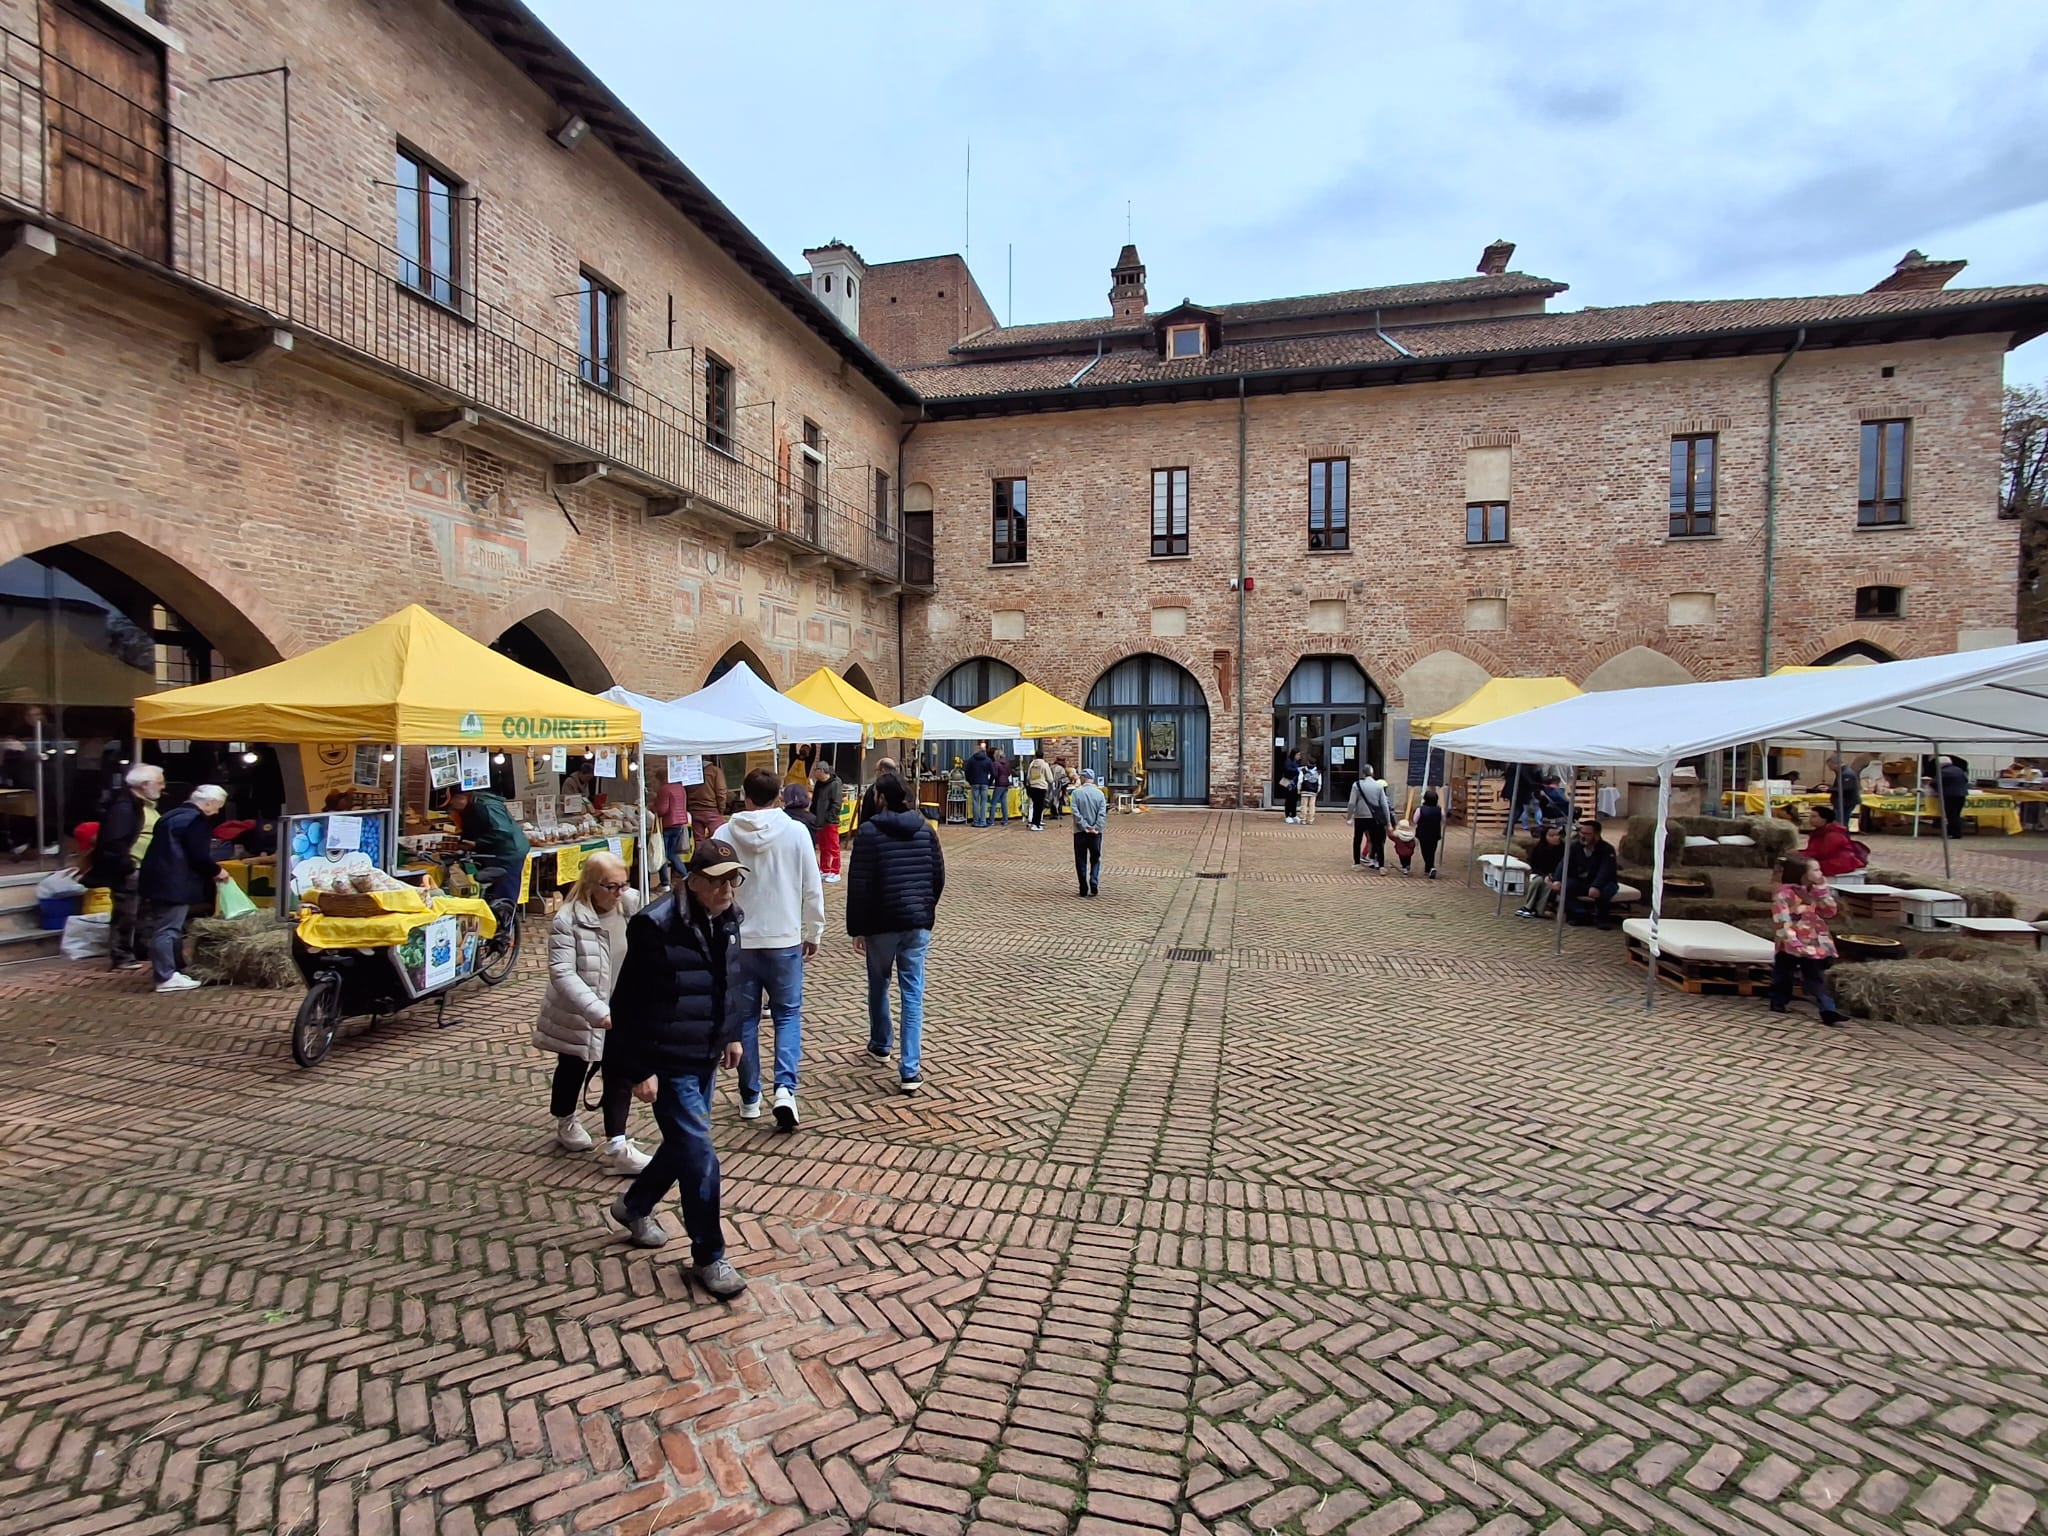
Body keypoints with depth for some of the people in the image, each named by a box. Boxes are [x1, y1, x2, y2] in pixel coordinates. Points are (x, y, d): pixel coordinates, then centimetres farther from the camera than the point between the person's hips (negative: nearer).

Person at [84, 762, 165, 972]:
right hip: (129, 872, -10)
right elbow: (115, 842, -22)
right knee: (126, 916, -2)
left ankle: (144, 952, 27)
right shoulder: (124, 806, -16)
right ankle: (121, 957, 6)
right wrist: (127, 867, -21)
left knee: (144, 914, 17)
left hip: (146, 871, 10)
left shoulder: (147, 806, 15)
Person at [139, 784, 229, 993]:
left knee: (163, 928, 15)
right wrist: (216, 872, 0)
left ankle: (171, 970, 23)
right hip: (174, 883, -11)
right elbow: (199, 856, -17)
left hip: (161, 879, 11)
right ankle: (166, 977, -5)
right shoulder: (196, 820, -13)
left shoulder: (173, 816, 18)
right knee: (168, 929, -8)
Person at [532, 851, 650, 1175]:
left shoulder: (632, 907, -8)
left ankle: (616, 1145, 9)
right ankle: (565, 1123, 46)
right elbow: (562, 973, -27)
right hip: (578, 1015, -3)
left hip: (621, 1012, 3)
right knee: (572, 1068, 19)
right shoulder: (568, 921, -22)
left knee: (621, 1074, 2)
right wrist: (597, 1011, -35)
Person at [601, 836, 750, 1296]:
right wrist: (640, 1070, -18)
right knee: (699, 1156, -3)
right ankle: (709, 1256, 16)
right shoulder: (656, 926, -24)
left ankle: (633, 1207, 48)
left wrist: (732, 1035, 19)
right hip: (669, 1064, -8)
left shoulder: (726, 918, 0)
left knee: (684, 1144, 22)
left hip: (706, 1058, 8)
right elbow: (630, 1003, -20)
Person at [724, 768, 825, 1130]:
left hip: (738, 941, 1)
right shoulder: (796, 832, -8)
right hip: (784, 940, -1)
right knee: (788, 1014, 12)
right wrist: (813, 933, 9)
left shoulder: (726, 835, -6)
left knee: (745, 1018, 14)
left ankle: (750, 1098, 23)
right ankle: (785, 1088, -5)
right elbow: (812, 889, -4)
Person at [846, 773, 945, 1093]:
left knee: (879, 986, 20)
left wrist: (856, 928, -4)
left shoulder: (869, 831, -7)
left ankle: (880, 1046, 39)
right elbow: (939, 877, 9)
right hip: (918, 923, 2)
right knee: (913, 995, 2)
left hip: (881, 923, -2)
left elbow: (859, 885, -10)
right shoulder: (925, 830, 5)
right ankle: (911, 1070, -4)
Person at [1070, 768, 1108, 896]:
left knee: (1081, 861, 7)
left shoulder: (1077, 793, -7)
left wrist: (1085, 826, -10)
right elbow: (1102, 814, -8)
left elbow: (1076, 812, -13)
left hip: (1080, 832, -1)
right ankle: (1094, 886, -3)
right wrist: (1096, 827, -9)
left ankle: (1084, 889, 9)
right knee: (1095, 860, 12)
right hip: (1096, 833, 1)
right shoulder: (1100, 794, -1)